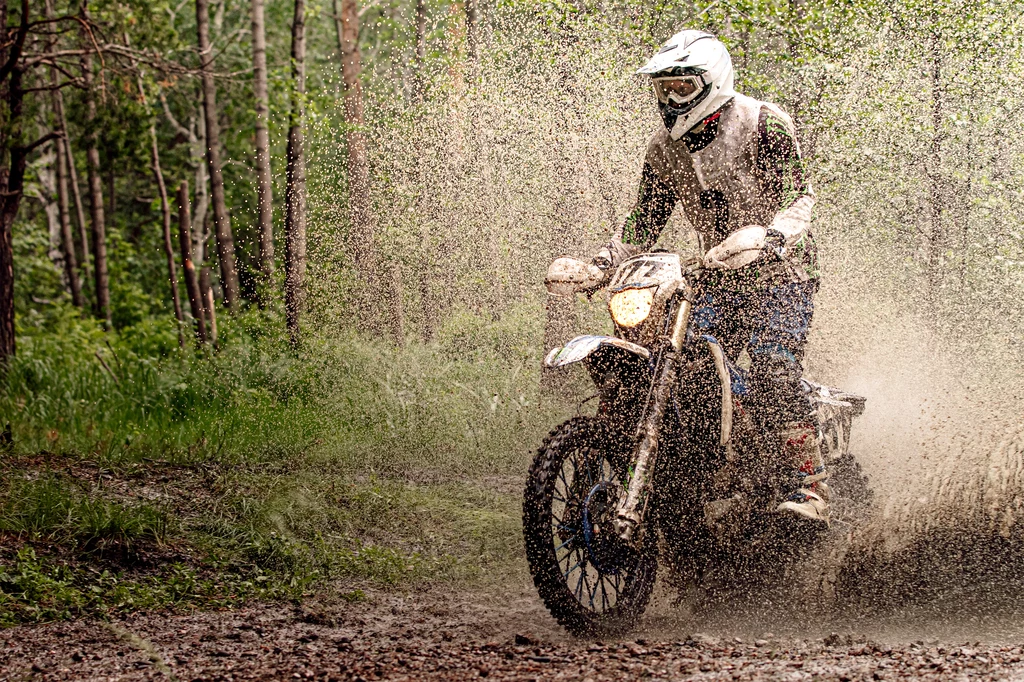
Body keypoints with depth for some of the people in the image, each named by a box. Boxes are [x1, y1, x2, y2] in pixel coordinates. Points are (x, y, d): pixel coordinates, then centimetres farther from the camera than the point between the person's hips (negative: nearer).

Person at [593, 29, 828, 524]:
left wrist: (765, 236, -42)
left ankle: (810, 487, -26)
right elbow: (645, 220, 14)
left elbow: (797, 196, -21)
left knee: (772, 371, -25)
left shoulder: (763, 124, -12)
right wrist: (600, 264, -2)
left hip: (780, 268, -6)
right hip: (720, 276, 6)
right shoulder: (664, 147, 8)